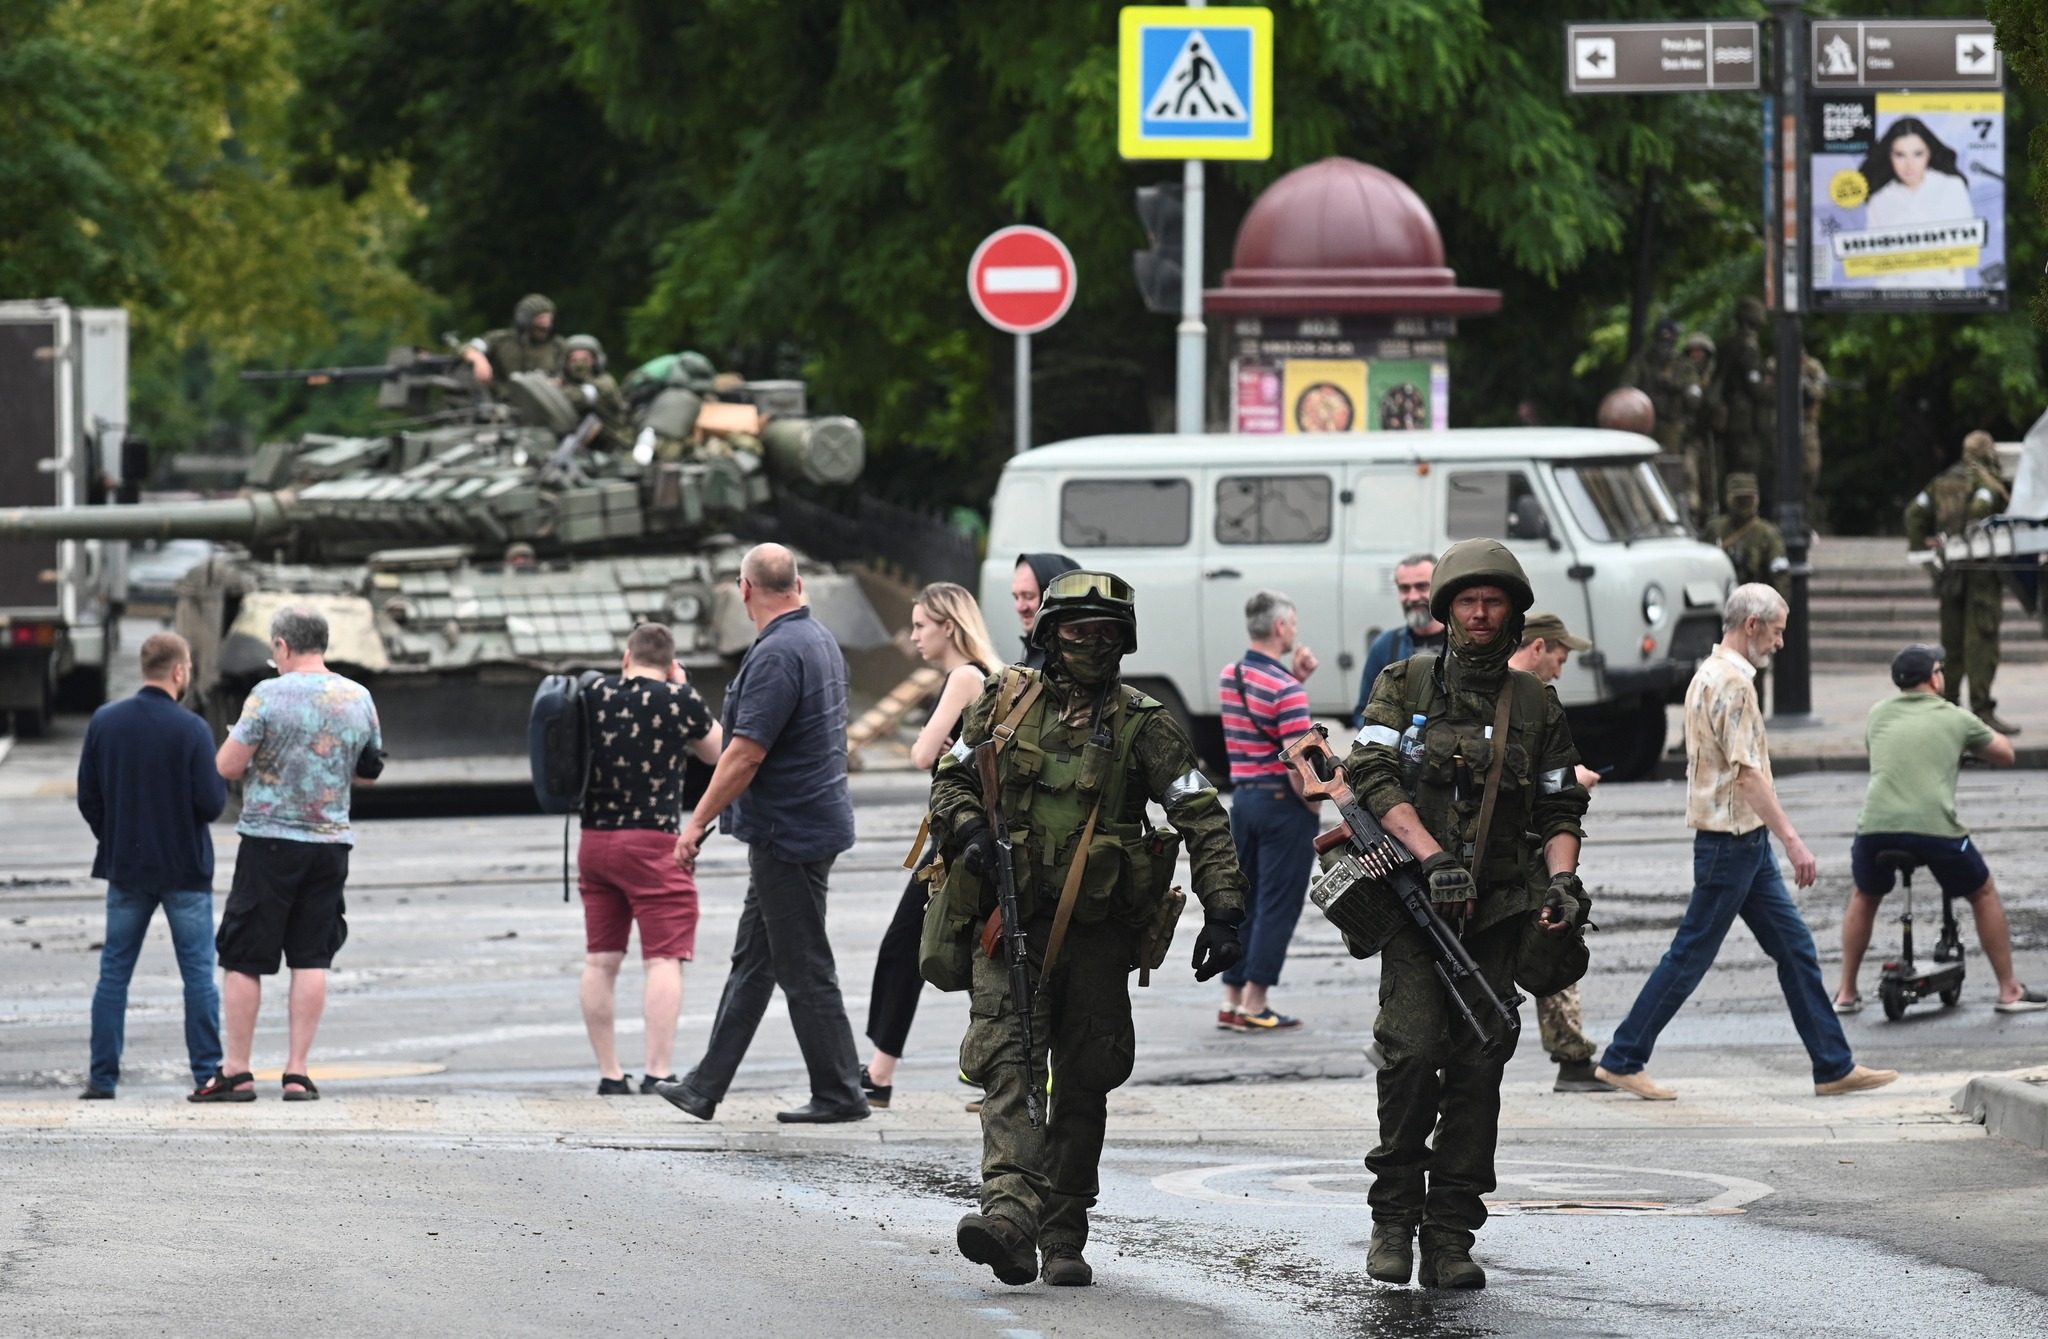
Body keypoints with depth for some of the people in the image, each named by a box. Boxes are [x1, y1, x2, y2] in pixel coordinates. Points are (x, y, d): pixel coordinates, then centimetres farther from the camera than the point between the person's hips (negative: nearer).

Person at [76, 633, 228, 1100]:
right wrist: (223, 779, 7)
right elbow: (211, 803, -14)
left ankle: (102, 1075, 7)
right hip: (185, 868, -3)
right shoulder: (191, 729, -14)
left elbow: (88, 798, 2)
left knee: (114, 973, 9)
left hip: (125, 868, 3)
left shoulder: (104, 722, -2)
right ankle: (207, 1072, 2)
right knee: (198, 974, 4)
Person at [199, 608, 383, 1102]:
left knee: (243, 959, 4)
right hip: (331, 843, 4)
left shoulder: (270, 695, -12)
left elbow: (227, 767, -11)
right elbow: (369, 773, 16)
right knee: (311, 959, 7)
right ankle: (297, 1073, 4)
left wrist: (243, 747, 9)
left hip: (270, 839, -4)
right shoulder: (359, 698, 4)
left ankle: (236, 1073, 5)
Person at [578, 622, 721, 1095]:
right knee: (664, 959, -5)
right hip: (654, 843, -5)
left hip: (594, 840, 5)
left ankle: (609, 1074, 11)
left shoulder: (594, 695, 4)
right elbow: (716, 752, 11)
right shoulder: (678, 700, -6)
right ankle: (657, 1072, -14)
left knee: (600, 961, 9)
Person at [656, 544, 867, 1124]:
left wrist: (698, 822, -16)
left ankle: (839, 1094, 4)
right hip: (815, 821, 10)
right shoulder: (821, 641, 11)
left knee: (805, 969, -2)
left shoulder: (776, 655, -21)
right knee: (752, 961, 13)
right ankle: (706, 1087, 18)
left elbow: (745, 754, -24)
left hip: (789, 832, -10)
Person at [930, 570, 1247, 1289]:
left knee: (1083, 1086, 5)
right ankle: (1010, 1214, -33)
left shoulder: (1143, 725, 1)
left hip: (1097, 932, 0)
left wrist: (1223, 910, -16)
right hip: (1010, 924, 0)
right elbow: (950, 781, 17)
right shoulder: (1004, 703, 8)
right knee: (1007, 1061, -17)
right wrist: (969, 832, -5)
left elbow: (1202, 819, -4)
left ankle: (1063, 1239, 15)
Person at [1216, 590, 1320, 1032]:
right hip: (1283, 803, -8)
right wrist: (1313, 805, -8)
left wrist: (1293, 676, 10)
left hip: (1242, 797, 8)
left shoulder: (1231, 677, 8)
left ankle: (1233, 1000, 15)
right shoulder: (1286, 692, -17)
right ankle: (1254, 1005, -3)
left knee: (1244, 903, 14)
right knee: (1277, 906, -2)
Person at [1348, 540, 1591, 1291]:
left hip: (1498, 910, 2)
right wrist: (1432, 856, -17)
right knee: (1413, 1051, -17)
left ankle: (1451, 1240, 3)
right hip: (1414, 898, -2)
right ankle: (1395, 1214, -2)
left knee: (1478, 1067, -1)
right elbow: (1371, 775, -5)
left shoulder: (1536, 706, 13)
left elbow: (1560, 808, 16)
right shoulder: (1405, 686, 6)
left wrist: (1563, 877, -4)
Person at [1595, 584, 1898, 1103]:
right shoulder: (1732, 682, -18)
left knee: (1795, 947, 9)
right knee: (1691, 955, -3)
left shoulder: (1710, 675, 15)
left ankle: (1834, 1067, 10)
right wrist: (1792, 840, -24)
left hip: (1746, 842, 10)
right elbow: (1746, 773, -23)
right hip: (1730, 841, -10)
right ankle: (1623, 1059, 5)